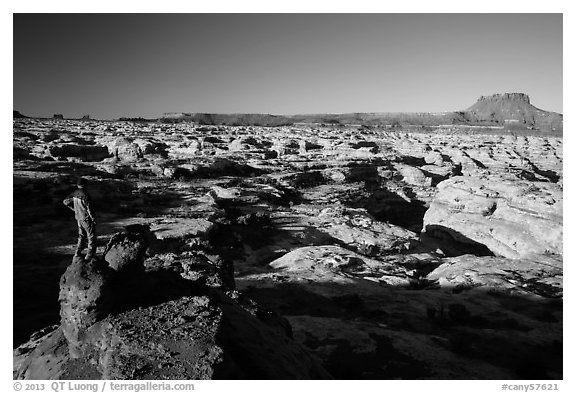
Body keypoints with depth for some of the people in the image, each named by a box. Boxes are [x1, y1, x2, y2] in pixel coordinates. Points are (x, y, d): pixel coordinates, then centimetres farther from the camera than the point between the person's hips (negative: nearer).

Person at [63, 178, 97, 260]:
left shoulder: (75, 193, 0)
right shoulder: (85, 194, -23)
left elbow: (65, 201, 8)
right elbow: (89, 208, -22)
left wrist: (73, 209, 15)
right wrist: (93, 219, -11)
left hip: (79, 218, 8)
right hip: (87, 219, -8)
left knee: (82, 236, 21)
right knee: (91, 237, 3)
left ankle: (77, 253, 25)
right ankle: (90, 255, 3)